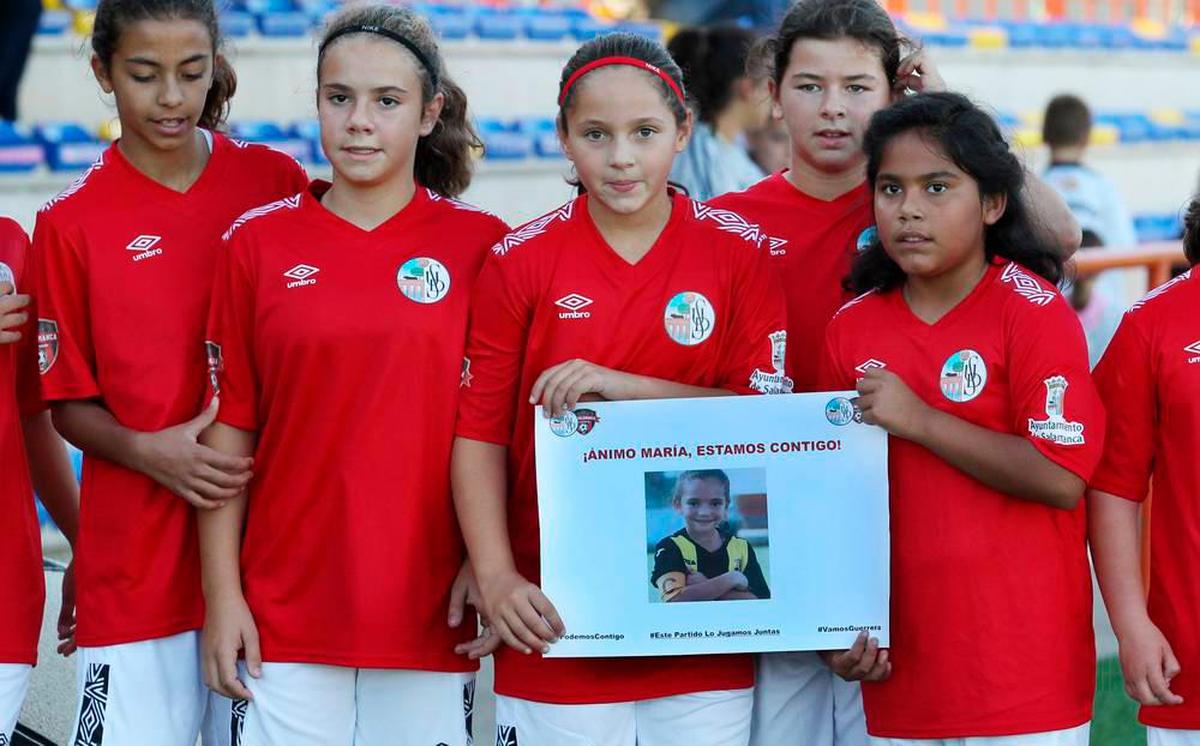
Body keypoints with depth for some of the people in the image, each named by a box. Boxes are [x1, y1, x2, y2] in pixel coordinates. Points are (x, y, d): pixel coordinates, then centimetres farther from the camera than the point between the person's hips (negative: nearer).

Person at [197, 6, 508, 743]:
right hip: (285, 616, 1)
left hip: (431, 617, 0)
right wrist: (222, 591, 0)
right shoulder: (259, 244, 3)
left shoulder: (482, 245, 1)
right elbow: (230, 427, 4)